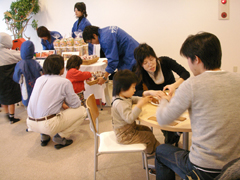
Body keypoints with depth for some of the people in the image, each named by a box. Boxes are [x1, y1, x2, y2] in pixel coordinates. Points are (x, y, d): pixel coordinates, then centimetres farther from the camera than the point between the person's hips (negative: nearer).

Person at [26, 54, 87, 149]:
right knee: (82, 110, 6)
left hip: (30, 123, 7)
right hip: (47, 125, -7)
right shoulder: (64, 82, -7)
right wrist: (65, 99, 21)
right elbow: (76, 104, 0)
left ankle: (44, 136, 23)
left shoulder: (39, 79, 10)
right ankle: (61, 137, 4)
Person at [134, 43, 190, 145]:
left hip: (172, 95, 0)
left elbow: (185, 74, -22)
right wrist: (150, 92, -42)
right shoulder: (139, 73, -16)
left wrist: (174, 85, -41)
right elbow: (136, 93, -22)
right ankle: (174, 135, 2)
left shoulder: (165, 61, -18)